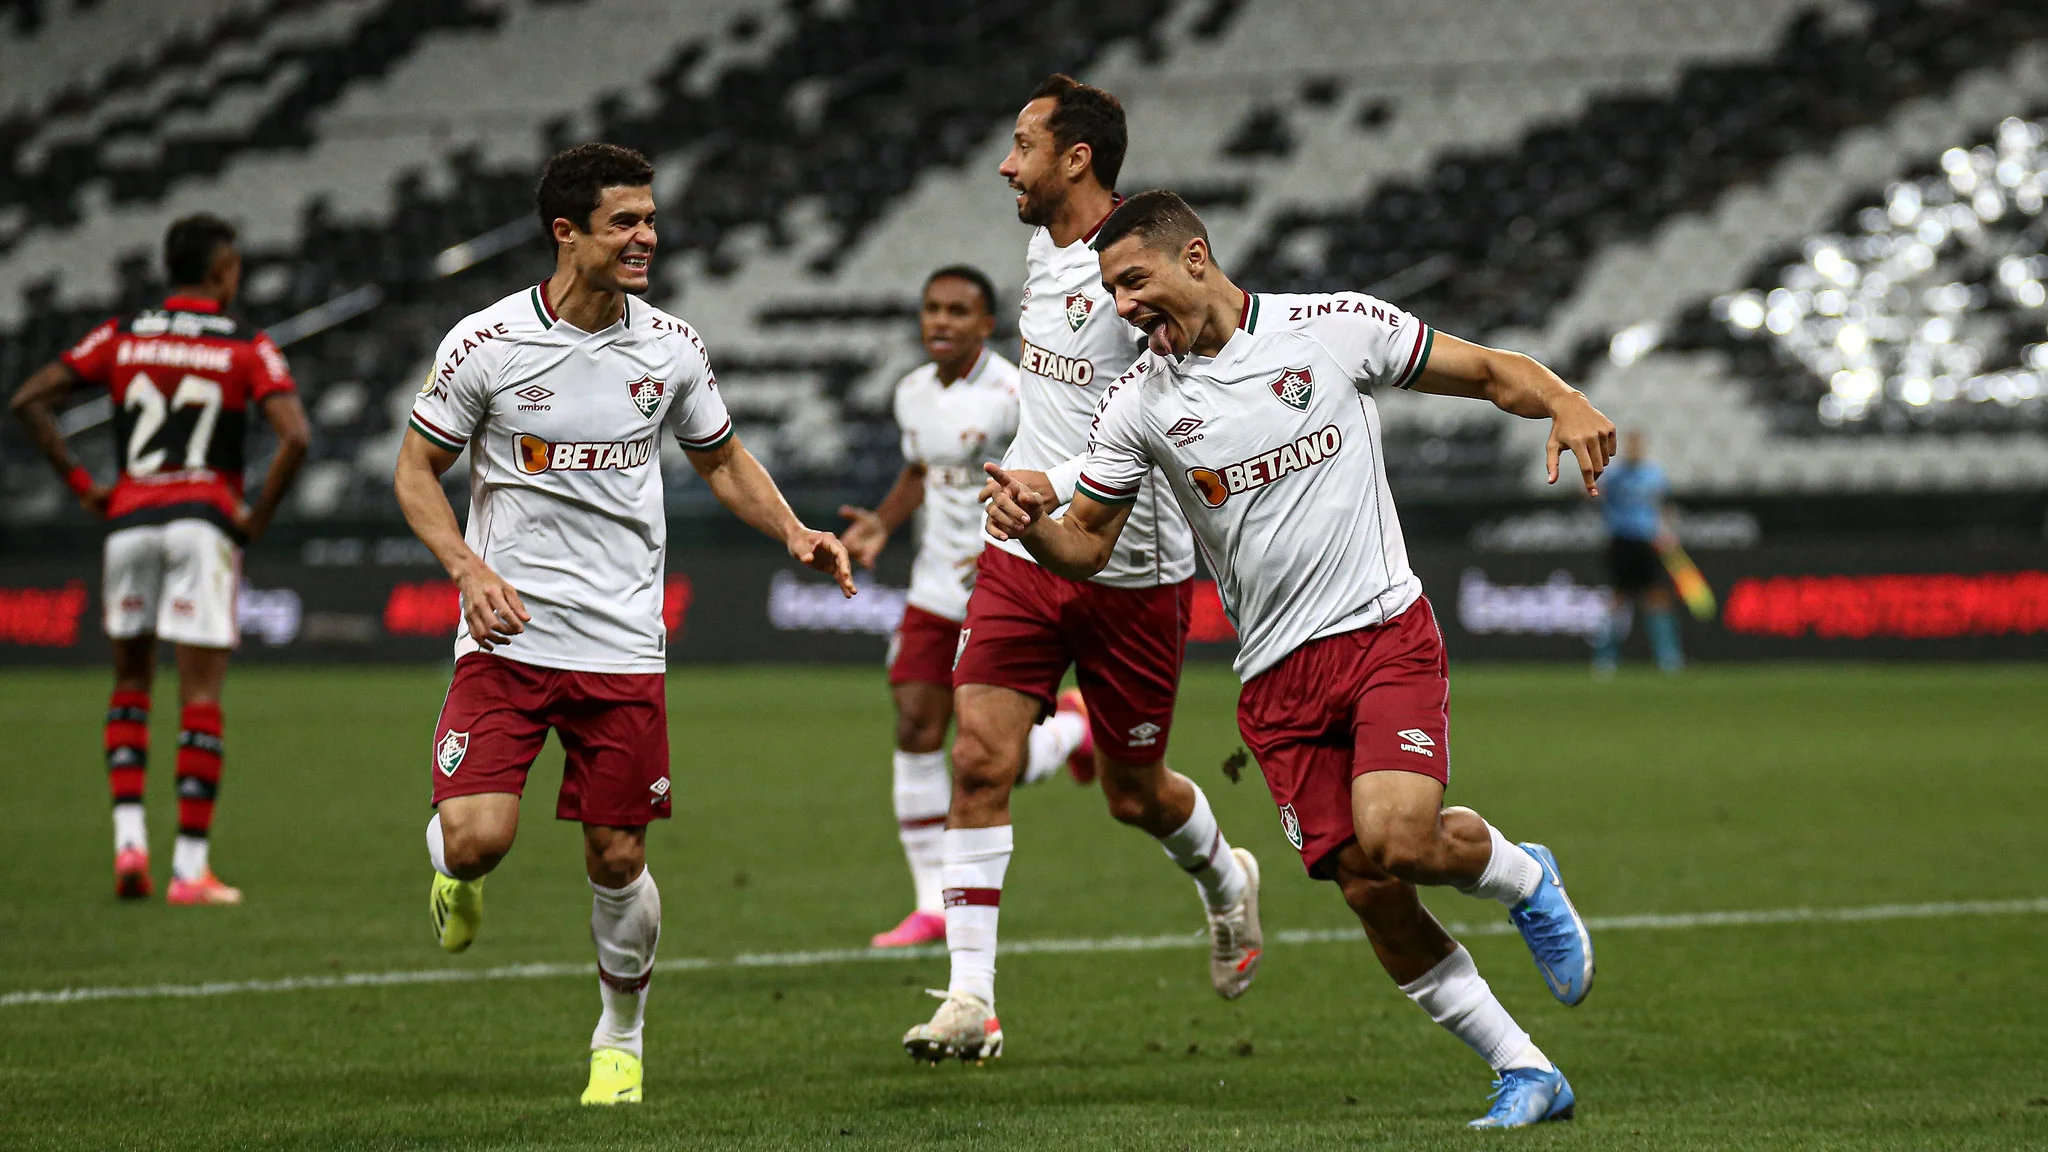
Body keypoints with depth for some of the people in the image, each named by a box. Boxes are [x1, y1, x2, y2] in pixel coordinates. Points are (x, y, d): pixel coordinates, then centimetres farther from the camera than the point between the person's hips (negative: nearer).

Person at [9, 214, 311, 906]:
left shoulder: (123, 337, 9)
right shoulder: (247, 348, 0)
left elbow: (29, 400, 4)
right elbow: (295, 437, -14)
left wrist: (80, 485, 6)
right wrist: (258, 518, -4)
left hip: (130, 519, 3)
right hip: (203, 522, -3)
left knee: (131, 683, 18)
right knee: (201, 694, 0)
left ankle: (128, 837, 3)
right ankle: (190, 867, -3)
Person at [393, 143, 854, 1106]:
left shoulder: (671, 346, 2)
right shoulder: (485, 343, -7)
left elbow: (722, 462, 18)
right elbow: (416, 469, 3)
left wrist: (793, 533, 1)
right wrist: (471, 569, -13)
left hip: (624, 646, 2)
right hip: (508, 633, -2)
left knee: (618, 860, 4)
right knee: (478, 838, -18)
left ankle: (622, 1036, 27)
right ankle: (455, 871, 20)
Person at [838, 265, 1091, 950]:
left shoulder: (1014, 397, -18)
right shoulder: (913, 393, 5)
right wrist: (882, 523, 6)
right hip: (936, 591, 6)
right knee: (916, 732, -2)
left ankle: (1075, 725, 27)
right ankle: (932, 906, 6)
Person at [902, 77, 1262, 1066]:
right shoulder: (1046, 247, 8)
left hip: (1132, 573, -6)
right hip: (1024, 556, 6)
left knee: (1135, 796, 9)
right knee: (979, 761, -9)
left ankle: (1226, 883, 42)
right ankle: (971, 999, -9)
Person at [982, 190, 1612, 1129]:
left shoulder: (1337, 328, -3)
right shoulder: (1141, 402, 4)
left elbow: (1489, 373, 4)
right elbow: (1086, 548, 9)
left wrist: (1563, 402, -16)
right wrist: (1031, 524, -14)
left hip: (1386, 634, -3)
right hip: (1276, 677, 3)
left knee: (1396, 838, -24)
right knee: (1366, 889, -6)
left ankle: (1522, 876, 10)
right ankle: (1526, 1075, 8)